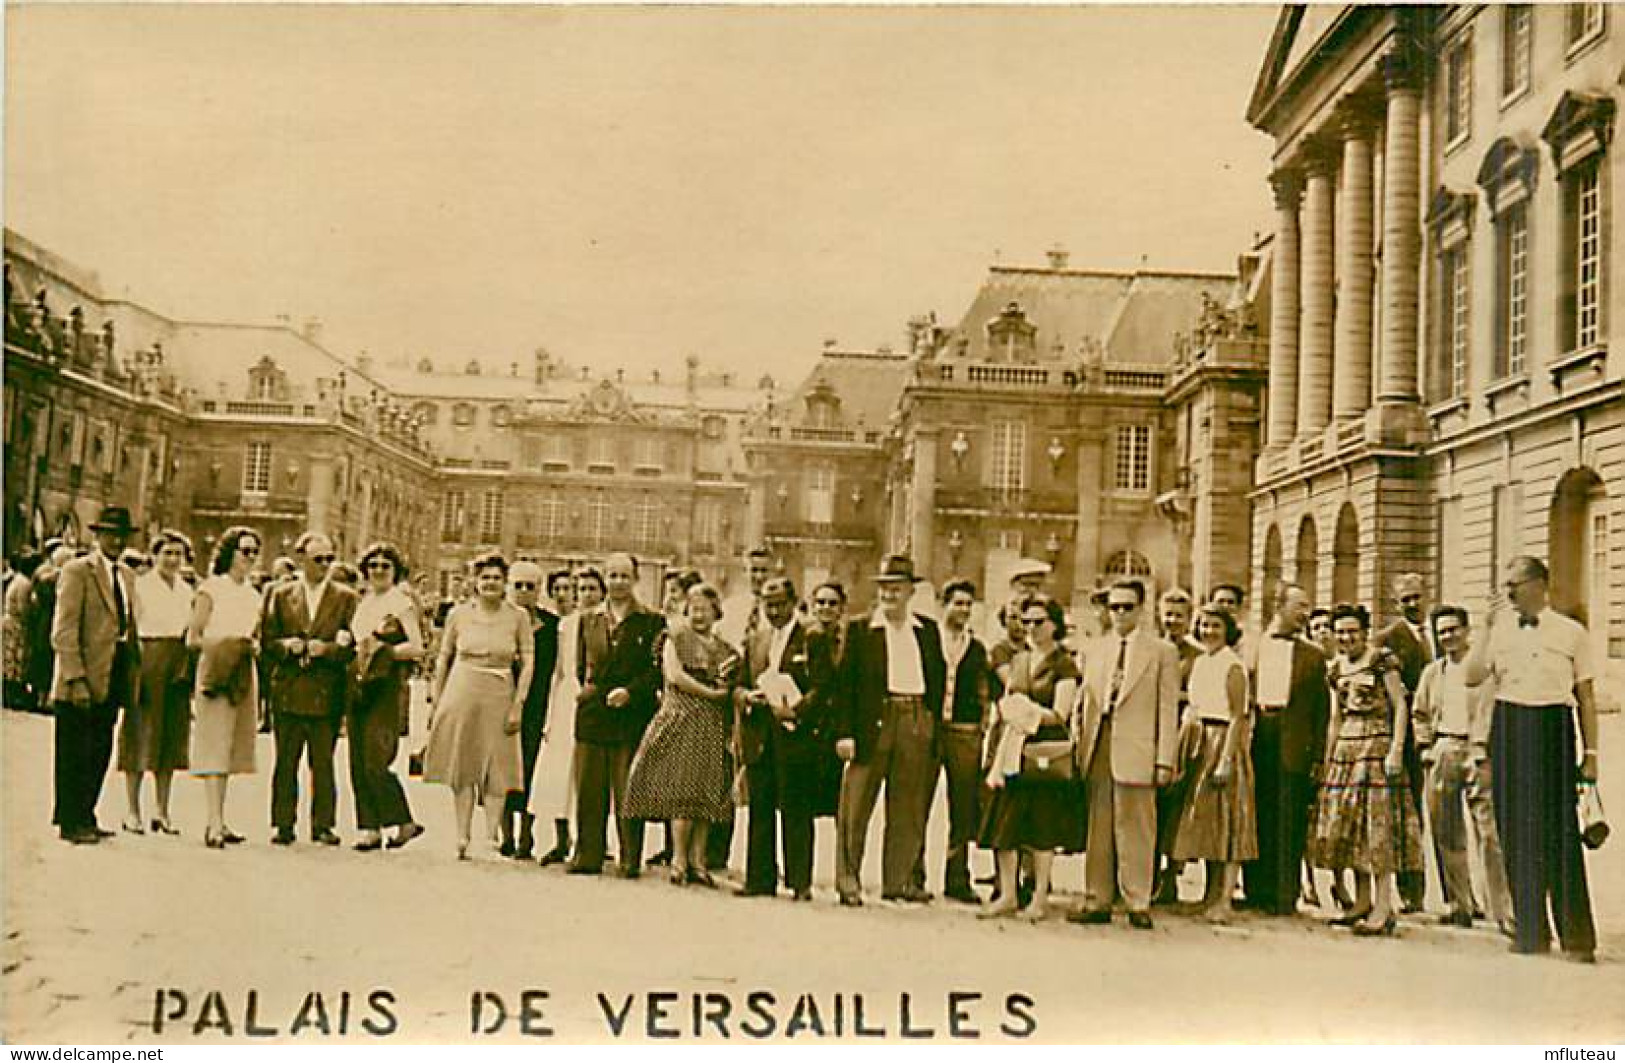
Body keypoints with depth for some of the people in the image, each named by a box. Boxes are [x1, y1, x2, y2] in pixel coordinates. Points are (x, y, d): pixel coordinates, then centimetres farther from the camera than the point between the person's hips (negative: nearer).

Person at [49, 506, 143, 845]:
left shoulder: (126, 576, 16)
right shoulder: (77, 571, -7)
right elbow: (63, 632, -12)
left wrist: (134, 673, 10)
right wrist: (76, 679, -18)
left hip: (112, 680, 7)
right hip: (82, 681, -7)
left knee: (100, 753, 11)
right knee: (74, 755, 1)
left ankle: (85, 817, 21)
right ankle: (70, 822, 9)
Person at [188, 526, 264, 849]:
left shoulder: (254, 595, 15)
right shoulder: (210, 589, -2)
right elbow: (192, 639, -3)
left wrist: (253, 646, 1)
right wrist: (225, 643, -17)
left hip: (244, 675, 6)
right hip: (215, 673, -6)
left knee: (231, 747, 7)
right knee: (215, 746, -11)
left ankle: (219, 822, 11)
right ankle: (214, 824, -14)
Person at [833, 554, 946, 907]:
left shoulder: (928, 630, 12)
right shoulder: (859, 629, 3)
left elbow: (938, 678, 15)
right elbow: (845, 683, -2)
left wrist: (932, 721, 4)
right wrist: (844, 732, -9)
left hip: (916, 723, 3)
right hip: (872, 722, -3)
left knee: (909, 808, 8)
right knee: (855, 807, -2)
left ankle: (898, 880, 18)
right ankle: (848, 881, 6)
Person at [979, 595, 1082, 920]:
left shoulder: (1065, 666, -3)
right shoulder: (1019, 661, 14)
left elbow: (1060, 714, -9)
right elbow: (1006, 709, 14)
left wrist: (1031, 713, -24)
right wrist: (1000, 756, 7)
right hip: (1013, 750, 5)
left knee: (1042, 826, 0)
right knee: (1005, 823, 3)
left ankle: (1040, 896, 10)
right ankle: (1007, 894, 13)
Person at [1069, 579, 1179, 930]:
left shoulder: (1161, 652, 2)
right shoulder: (1096, 648, 15)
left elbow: (1168, 710, -1)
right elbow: (1087, 700, 15)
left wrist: (1165, 760, -7)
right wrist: (1082, 747, 5)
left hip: (1135, 750, -4)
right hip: (1099, 746, 4)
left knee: (1135, 829, -1)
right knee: (1098, 827, 8)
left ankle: (1138, 904, 7)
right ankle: (1097, 901, 15)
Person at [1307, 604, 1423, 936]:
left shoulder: (1382, 660, -4)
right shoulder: (1336, 668, 14)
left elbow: (1400, 706, -7)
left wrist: (1396, 750, -16)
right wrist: (1328, 757, 18)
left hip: (1376, 745, -7)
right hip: (1345, 748, 7)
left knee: (1377, 822, -9)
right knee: (1347, 824, 6)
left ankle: (1383, 906, -8)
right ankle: (1362, 902, 14)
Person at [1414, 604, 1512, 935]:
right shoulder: (1432, 671, 17)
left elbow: (1494, 707, -5)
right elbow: (1419, 713, 25)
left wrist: (1481, 751, -12)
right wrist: (1425, 747, 13)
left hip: (1476, 752, -5)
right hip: (1442, 755, 5)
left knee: (1489, 831, -11)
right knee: (1447, 834, 5)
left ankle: (1504, 911, -10)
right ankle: (1460, 907, 13)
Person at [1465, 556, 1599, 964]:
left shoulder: (1571, 633, 4)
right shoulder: (1501, 629, 10)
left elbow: (1586, 698, 6)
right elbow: (1473, 677, -1)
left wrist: (1590, 754, 2)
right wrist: (1488, 630, -4)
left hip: (1554, 729, -3)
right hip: (1508, 730, 3)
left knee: (1560, 831, -6)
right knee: (1516, 831, 4)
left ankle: (1577, 937, 1)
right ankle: (1530, 932, 13)